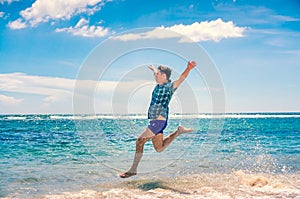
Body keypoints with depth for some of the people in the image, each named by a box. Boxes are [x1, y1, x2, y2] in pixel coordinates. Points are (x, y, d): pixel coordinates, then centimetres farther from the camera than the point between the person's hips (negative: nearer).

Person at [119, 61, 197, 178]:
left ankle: (133, 169, -6)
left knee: (140, 140, -13)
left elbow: (181, 78, -25)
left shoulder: (170, 86, -10)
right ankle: (178, 131, 22)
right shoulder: (158, 85, 13)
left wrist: (188, 69, -43)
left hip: (159, 121, -9)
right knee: (159, 148, 16)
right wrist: (153, 69, 55)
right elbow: (157, 76, 36)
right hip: (153, 121, 9)